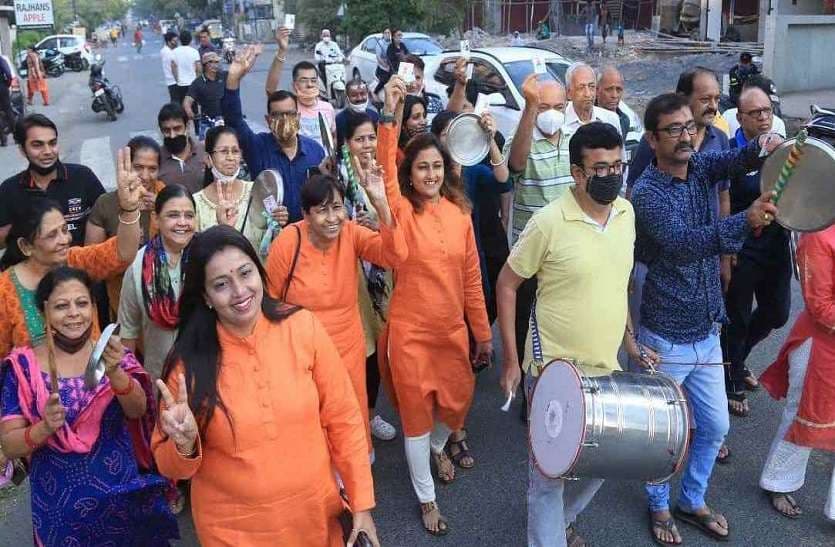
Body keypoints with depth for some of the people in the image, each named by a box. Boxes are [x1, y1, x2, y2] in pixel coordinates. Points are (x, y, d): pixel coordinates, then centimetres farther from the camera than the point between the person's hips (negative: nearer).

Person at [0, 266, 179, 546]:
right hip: (58, 507, 0)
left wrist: (114, 372, -37)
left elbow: (138, 410, -19)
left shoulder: (112, 355, -3)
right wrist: (45, 428, -25)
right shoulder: (23, 366, -6)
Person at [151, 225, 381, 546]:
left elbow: (342, 419, -6)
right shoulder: (189, 360, -16)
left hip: (314, 511, 1)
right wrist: (185, 444, -28)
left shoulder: (302, 326, -14)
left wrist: (362, 503, -5)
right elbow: (172, 468, -6)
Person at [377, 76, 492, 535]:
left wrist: (483, 332, 7)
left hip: (453, 330, 4)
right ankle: (426, 498, 29)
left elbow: (471, 276, 5)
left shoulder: (459, 211, 0)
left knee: (457, 401, 19)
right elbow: (384, 173, -32)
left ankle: (438, 447, 54)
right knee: (416, 413, 8)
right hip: (410, 333, -4)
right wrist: (389, 117, -43)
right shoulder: (401, 210, -10)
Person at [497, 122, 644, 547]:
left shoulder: (626, 212, 1)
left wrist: (629, 338, 14)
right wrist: (511, 359, -11)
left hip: (606, 368, 6)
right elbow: (506, 285, -10)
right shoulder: (549, 222, -18)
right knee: (550, 472, 6)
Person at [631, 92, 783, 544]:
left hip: (707, 331, 6)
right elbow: (681, 244, -33)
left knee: (715, 426, 18)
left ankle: (692, 501, 39)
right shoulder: (647, 193, -18)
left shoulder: (701, 168, 2)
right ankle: (659, 506, 34)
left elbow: (735, 159, -17)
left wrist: (763, 148, -40)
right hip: (666, 337, -6)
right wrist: (746, 221, -46)